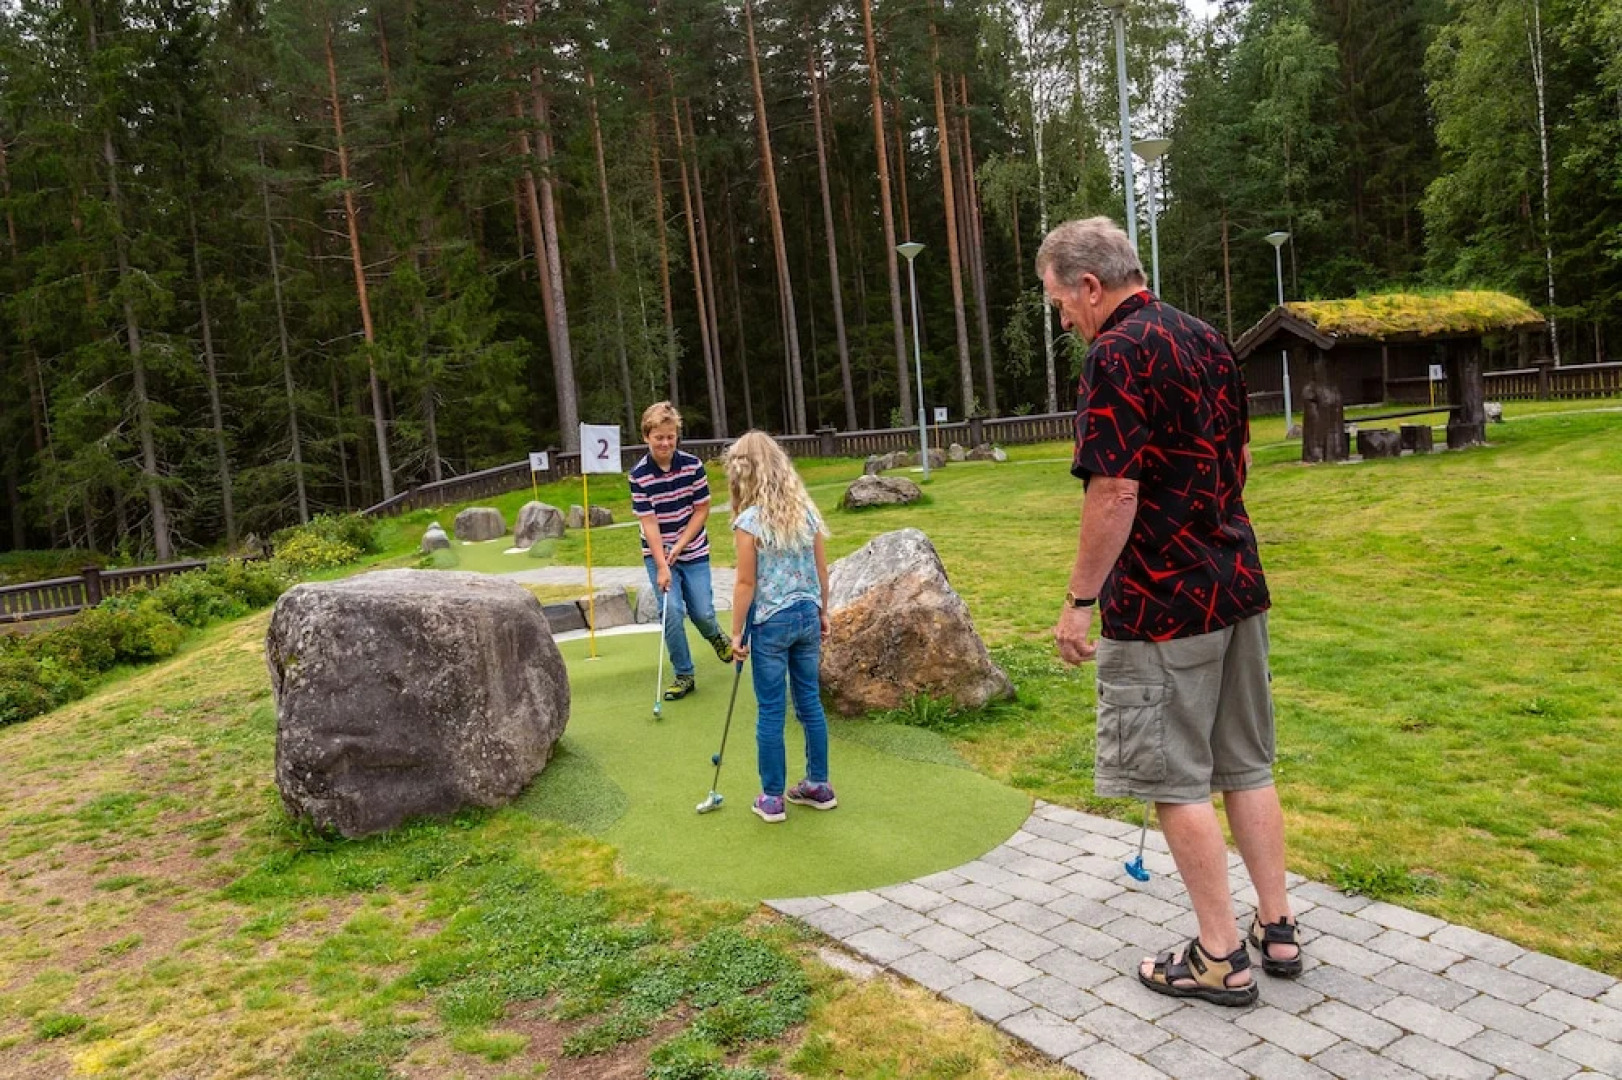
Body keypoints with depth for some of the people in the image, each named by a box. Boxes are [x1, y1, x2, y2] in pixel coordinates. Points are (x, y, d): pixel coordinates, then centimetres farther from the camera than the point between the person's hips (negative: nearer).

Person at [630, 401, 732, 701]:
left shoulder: (693, 465, -10)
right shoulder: (639, 475, -13)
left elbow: (702, 510, -4)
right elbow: (648, 522, -14)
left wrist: (679, 546, -12)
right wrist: (662, 566, -19)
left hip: (693, 551, 1)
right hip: (657, 554, -1)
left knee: (702, 612, -3)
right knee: (672, 611, -12)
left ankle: (715, 636, 35)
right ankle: (684, 675, 5)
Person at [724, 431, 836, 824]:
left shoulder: (749, 521, -14)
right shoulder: (806, 511, 2)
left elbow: (746, 583, -13)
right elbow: (822, 570, 8)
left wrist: (736, 632, -5)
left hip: (770, 623, -5)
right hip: (807, 615, 5)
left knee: (771, 712, 5)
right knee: (810, 702, 15)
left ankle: (772, 798, 15)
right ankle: (818, 786, 25)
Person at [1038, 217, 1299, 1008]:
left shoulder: (1115, 356, -16)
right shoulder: (1207, 341, 11)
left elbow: (1114, 493, -21)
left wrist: (1080, 601, -14)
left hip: (1160, 602, -9)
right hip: (1237, 586, 9)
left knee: (1178, 783, 3)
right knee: (1246, 767, 17)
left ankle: (1220, 958, 14)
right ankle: (1277, 929, 28)